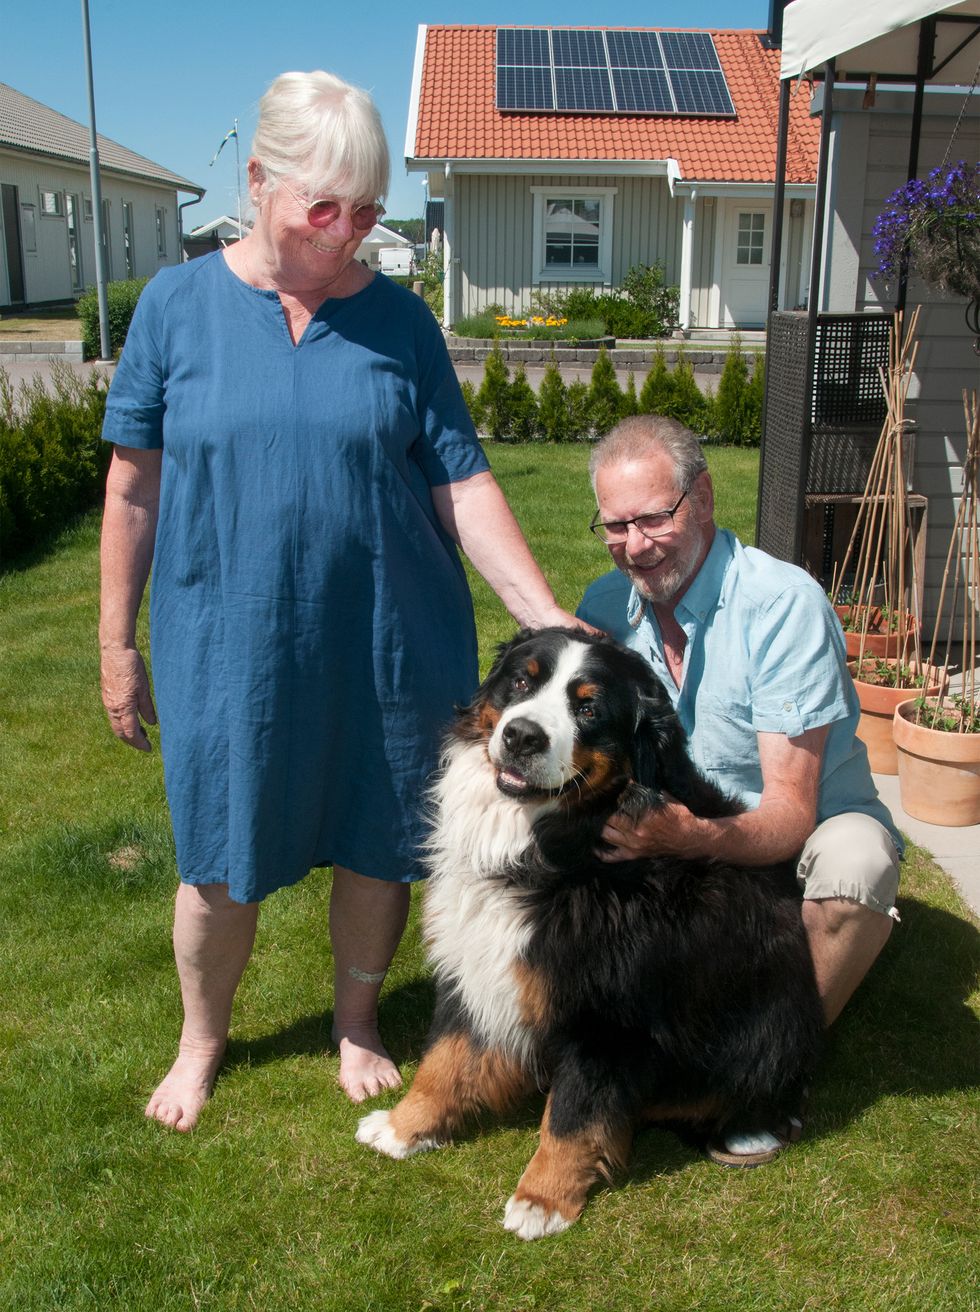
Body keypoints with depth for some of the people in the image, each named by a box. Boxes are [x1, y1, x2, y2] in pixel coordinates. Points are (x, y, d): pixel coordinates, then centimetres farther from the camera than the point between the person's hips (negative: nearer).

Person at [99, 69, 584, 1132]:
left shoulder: (399, 320, -1)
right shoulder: (177, 305, -3)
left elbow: (461, 486, -2)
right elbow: (135, 488, 2)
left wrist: (549, 620, -10)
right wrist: (116, 643, 3)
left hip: (388, 647, 1)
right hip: (227, 650, -1)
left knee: (376, 848, 13)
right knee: (221, 861, 11)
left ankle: (355, 1026, 40)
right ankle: (201, 1040, 39)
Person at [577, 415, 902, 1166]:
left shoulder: (784, 603, -23)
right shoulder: (606, 606, -6)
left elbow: (791, 813, -29)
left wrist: (688, 835, -49)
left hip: (797, 847, -4)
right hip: (685, 842, 5)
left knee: (853, 853, -37)